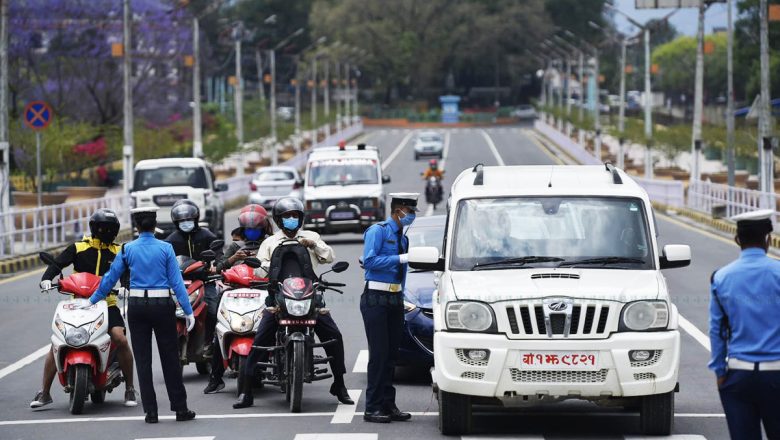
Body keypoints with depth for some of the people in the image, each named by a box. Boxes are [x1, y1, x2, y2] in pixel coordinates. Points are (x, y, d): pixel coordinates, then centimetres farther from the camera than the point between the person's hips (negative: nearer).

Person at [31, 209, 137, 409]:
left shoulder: (118, 252, 8)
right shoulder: (78, 248, 4)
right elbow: (57, 263, -3)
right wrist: (47, 278, -22)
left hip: (106, 304, 0)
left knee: (120, 339, -22)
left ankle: (129, 389, -6)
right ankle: (44, 393, 1)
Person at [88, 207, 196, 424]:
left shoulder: (127, 249, 0)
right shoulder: (165, 248, -4)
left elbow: (110, 278, 6)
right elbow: (176, 282, -6)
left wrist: (92, 300, 19)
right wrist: (188, 310, -3)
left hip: (137, 306, 1)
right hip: (162, 306, -1)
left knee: (143, 359, 7)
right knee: (170, 358, 6)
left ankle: (150, 410, 5)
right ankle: (180, 408, 9)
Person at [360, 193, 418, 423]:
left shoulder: (403, 237, 17)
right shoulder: (377, 231, -6)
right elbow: (370, 261, -19)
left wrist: (402, 299, 14)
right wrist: (402, 258, -21)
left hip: (395, 300, 7)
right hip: (376, 298, -7)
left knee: (392, 354, 7)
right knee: (379, 353, -10)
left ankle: (388, 405, 11)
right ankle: (373, 408, -8)